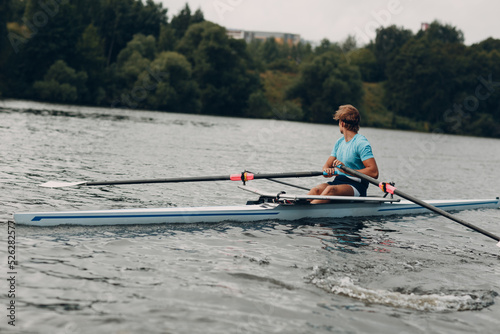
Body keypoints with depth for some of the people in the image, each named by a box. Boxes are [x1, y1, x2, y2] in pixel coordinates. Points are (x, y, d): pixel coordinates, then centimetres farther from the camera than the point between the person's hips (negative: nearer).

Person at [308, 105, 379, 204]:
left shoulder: (361, 143, -9)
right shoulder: (339, 142, 17)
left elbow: (374, 173, -18)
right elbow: (327, 165, 16)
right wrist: (327, 170, -10)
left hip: (356, 186, -7)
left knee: (331, 189, -35)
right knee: (316, 190, -24)